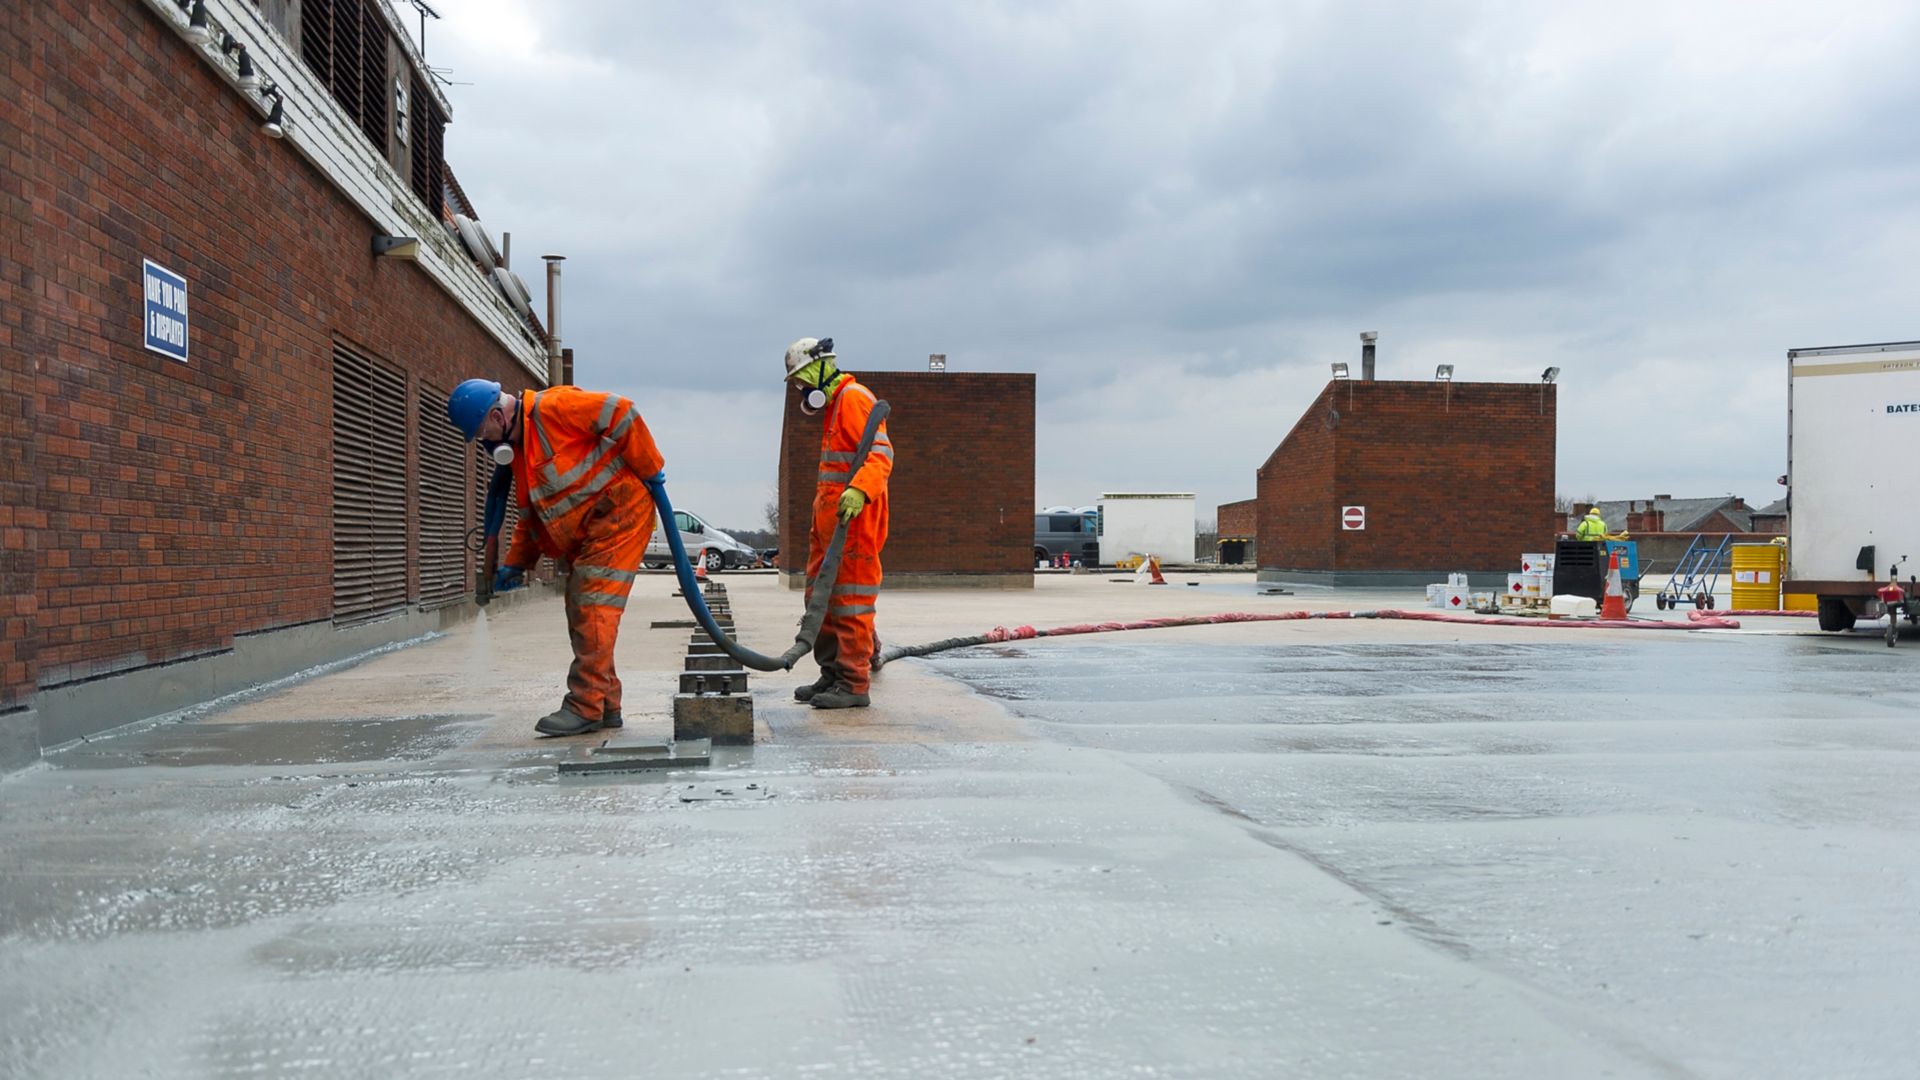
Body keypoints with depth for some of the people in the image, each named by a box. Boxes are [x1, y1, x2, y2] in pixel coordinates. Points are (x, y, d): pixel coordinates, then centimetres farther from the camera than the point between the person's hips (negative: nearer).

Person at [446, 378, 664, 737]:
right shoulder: (519, 449, 18)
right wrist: (516, 563, 16)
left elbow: (621, 414, -18)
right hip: (587, 533, 10)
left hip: (619, 512, -10)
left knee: (593, 612, -13)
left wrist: (649, 471, -13)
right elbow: (532, 516, 23)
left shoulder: (553, 407, -13)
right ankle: (606, 705, 14)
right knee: (582, 616, 7)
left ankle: (585, 706, -11)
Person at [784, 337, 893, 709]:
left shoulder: (854, 399, -10)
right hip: (829, 518, 11)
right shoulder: (833, 405, 24)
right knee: (820, 598, 13)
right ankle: (833, 674, 21)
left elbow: (881, 453, -21)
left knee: (850, 600, -8)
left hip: (852, 518, -11)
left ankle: (854, 683, -4)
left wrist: (859, 490, -36)